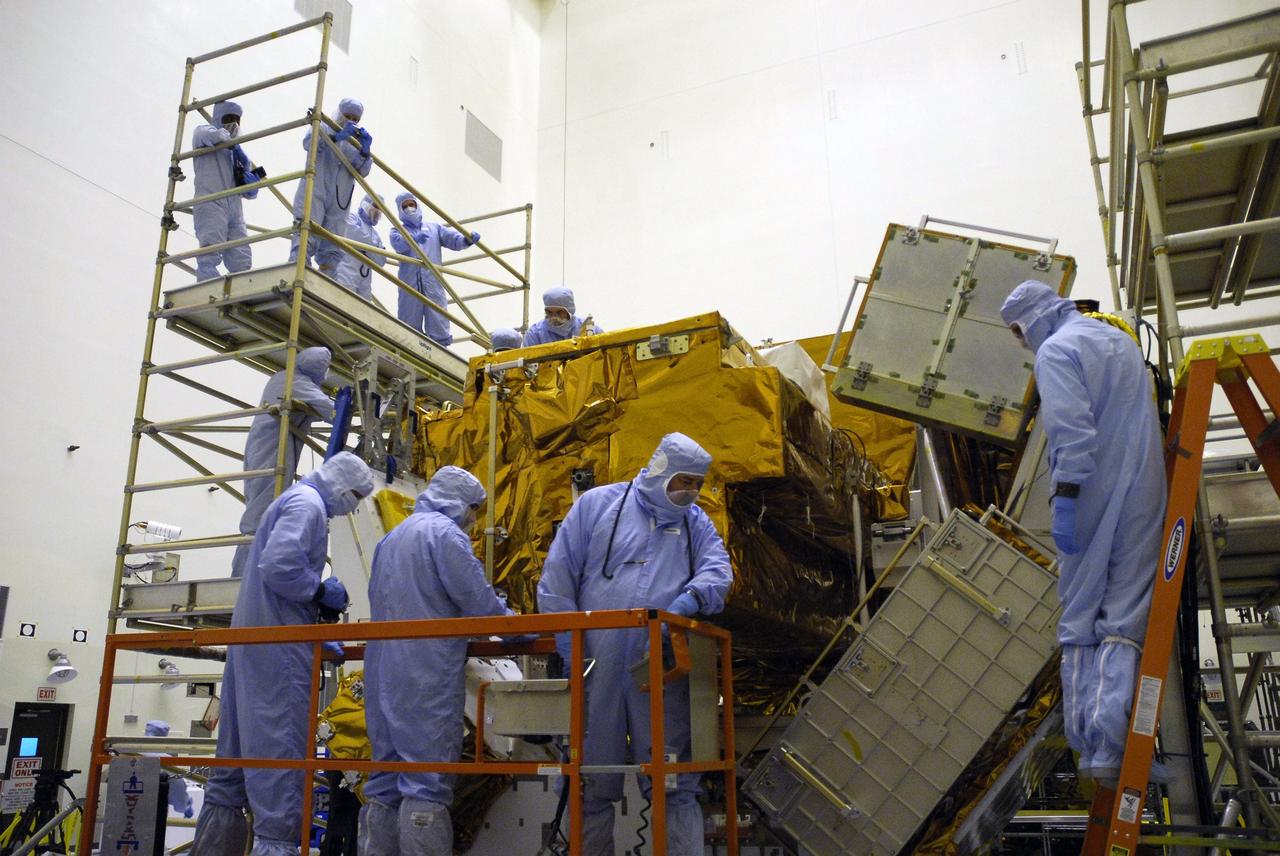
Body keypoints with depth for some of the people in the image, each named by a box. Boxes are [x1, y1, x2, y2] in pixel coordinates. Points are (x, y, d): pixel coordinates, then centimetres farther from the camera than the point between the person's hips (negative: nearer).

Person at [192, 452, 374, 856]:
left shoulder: (294, 501, 23)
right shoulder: (307, 504, -8)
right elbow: (279, 567, -23)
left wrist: (314, 636, 17)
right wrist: (322, 590, -8)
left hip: (253, 640, 10)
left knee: (241, 743, 12)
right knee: (281, 745, -10)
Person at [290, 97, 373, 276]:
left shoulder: (357, 141, 22)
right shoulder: (324, 128, 11)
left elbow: (363, 171, 7)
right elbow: (308, 142, -11)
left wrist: (365, 152, -14)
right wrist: (337, 137, -25)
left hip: (339, 202, 5)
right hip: (314, 193, -4)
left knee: (333, 250, -1)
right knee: (306, 240, -19)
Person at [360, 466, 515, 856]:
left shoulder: (390, 539, 21)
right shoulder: (446, 532, -6)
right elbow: (476, 598, -13)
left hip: (382, 674, 8)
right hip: (428, 675, -8)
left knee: (385, 784, 12)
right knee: (427, 783, -7)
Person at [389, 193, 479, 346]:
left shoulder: (434, 228, 23)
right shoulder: (397, 230, 17)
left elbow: (454, 239, 7)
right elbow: (399, 244, -7)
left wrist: (466, 239, -17)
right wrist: (415, 238, -29)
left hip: (433, 284, 1)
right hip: (409, 286, -1)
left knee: (439, 329, -4)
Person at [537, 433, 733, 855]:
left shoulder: (696, 522, 14)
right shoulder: (597, 504, 4)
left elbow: (717, 569, 0)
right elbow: (558, 572, 3)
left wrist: (690, 598, -21)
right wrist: (566, 635, -3)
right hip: (596, 666, -2)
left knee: (673, 782, 4)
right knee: (591, 780, 8)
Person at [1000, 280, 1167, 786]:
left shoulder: (1056, 350, -5)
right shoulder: (1121, 341, 20)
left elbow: (1071, 430, -18)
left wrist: (1064, 499, -21)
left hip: (1093, 498, -6)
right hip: (1143, 494, 6)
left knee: (1080, 621, 3)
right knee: (1127, 618, 0)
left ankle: (1089, 746, 1)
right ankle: (1112, 747, -8)